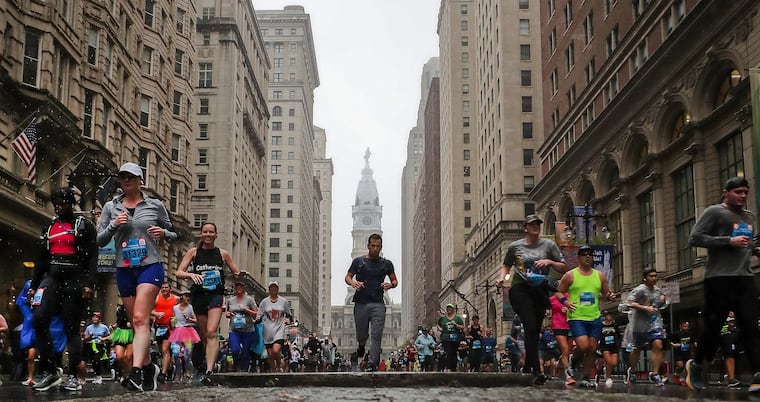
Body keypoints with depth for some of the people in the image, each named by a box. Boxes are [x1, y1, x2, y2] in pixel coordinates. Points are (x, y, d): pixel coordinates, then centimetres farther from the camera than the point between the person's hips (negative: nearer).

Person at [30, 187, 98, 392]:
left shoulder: (84, 226, 4)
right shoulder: (49, 227, 18)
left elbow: (92, 257, -4)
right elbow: (41, 259, 19)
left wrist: (89, 284, -15)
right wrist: (33, 285, 12)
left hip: (74, 279, -4)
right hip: (51, 277, 4)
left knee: (72, 327, -4)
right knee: (39, 319, -17)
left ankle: (73, 376, 1)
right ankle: (51, 371, -11)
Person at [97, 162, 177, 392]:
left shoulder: (155, 205, 5)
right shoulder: (111, 207, 9)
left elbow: (173, 235, 14)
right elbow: (100, 241, 8)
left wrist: (164, 233, -9)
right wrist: (113, 225, -9)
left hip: (151, 266, -3)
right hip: (124, 270, 4)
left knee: (140, 319, -19)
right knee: (136, 323, 9)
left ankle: (136, 372, -28)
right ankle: (149, 368, 24)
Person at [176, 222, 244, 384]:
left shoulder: (223, 253, 7)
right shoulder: (193, 252, 6)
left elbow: (236, 272, 15)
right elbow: (179, 273, -1)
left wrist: (240, 274, -9)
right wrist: (191, 274, -22)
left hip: (216, 295, -2)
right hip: (198, 296, 2)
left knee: (211, 333, -18)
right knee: (204, 335, 10)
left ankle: (209, 372, -26)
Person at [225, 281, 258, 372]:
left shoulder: (249, 299, 3)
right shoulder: (230, 300, 14)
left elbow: (256, 314, 0)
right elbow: (227, 312, 27)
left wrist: (246, 309, -13)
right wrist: (227, 314, 4)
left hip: (247, 331, -2)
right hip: (234, 331, 2)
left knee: (245, 352, -1)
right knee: (235, 351, -13)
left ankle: (244, 370, 13)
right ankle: (237, 366, 14)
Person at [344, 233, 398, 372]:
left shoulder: (386, 264, 11)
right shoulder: (358, 261, 8)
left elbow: (395, 281, 17)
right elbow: (347, 277, 12)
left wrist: (390, 285, -6)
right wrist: (353, 283, -11)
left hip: (378, 304, 0)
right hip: (361, 303, 0)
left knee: (376, 335, -10)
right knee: (361, 335, 9)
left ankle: (372, 364, -9)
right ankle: (361, 346, 43)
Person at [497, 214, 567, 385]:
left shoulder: (548, 245, 8)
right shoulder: (515, 246, 8)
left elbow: (564, 268, 8)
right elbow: (506, 265, 24)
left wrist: (549, 262, -9)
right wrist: (502, 277, 5)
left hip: (540, 289, 2)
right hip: (520, 289, -2)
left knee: (535, 330, 7)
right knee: (531, 327, -17)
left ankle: (528, 366, 25)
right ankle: (536, 371, -21)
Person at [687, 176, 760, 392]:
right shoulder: (714, 212, -1)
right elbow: (696, 237, -9)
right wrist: (729, 241, -17)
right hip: (719, 277, -6)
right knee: (713, 325, -1)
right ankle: (696, 364, 19)